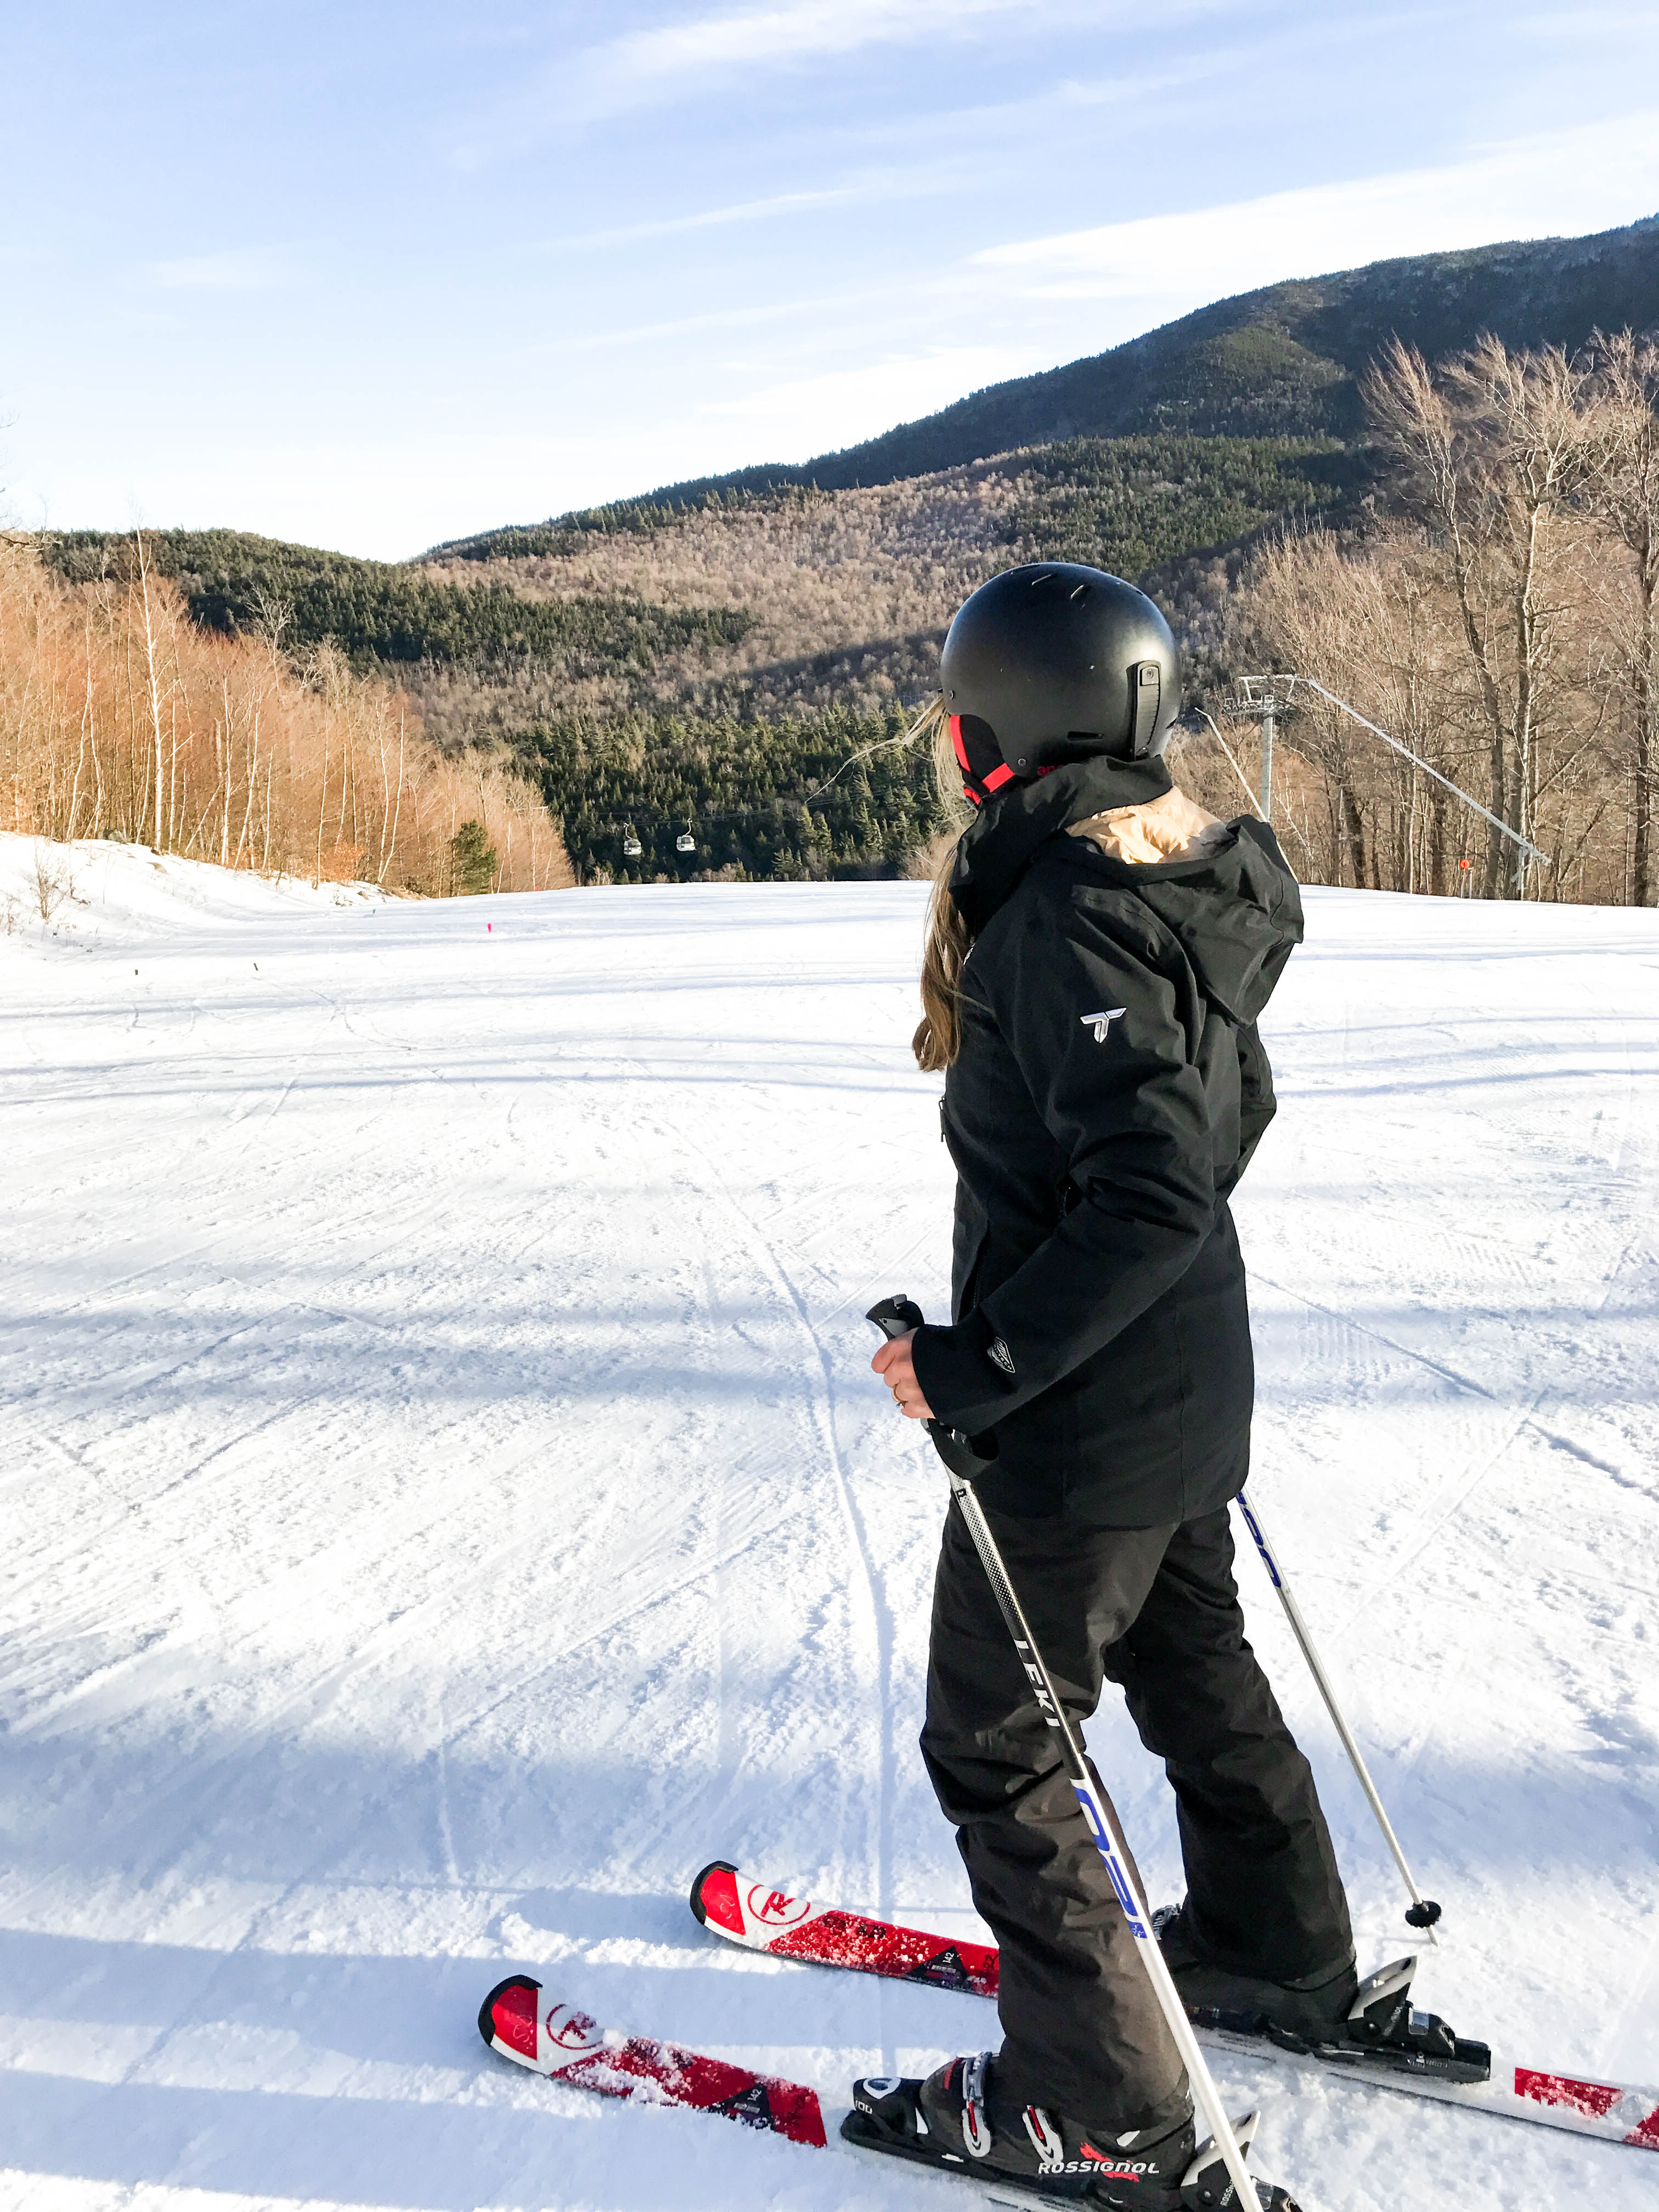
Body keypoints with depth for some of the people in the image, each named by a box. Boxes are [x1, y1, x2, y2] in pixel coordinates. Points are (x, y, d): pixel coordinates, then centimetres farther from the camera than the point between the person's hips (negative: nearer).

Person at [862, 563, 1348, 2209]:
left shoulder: (1065, 917, -25)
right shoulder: (1182, 879, 3)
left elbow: (1151, 1194, -32)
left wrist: (980, 1363, -27)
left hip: (1082, 1423, -9)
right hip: (1190, 1391, 9)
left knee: (992, 1748, 7)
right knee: (1192, 1668, 27)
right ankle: (1287, 1961, 47)